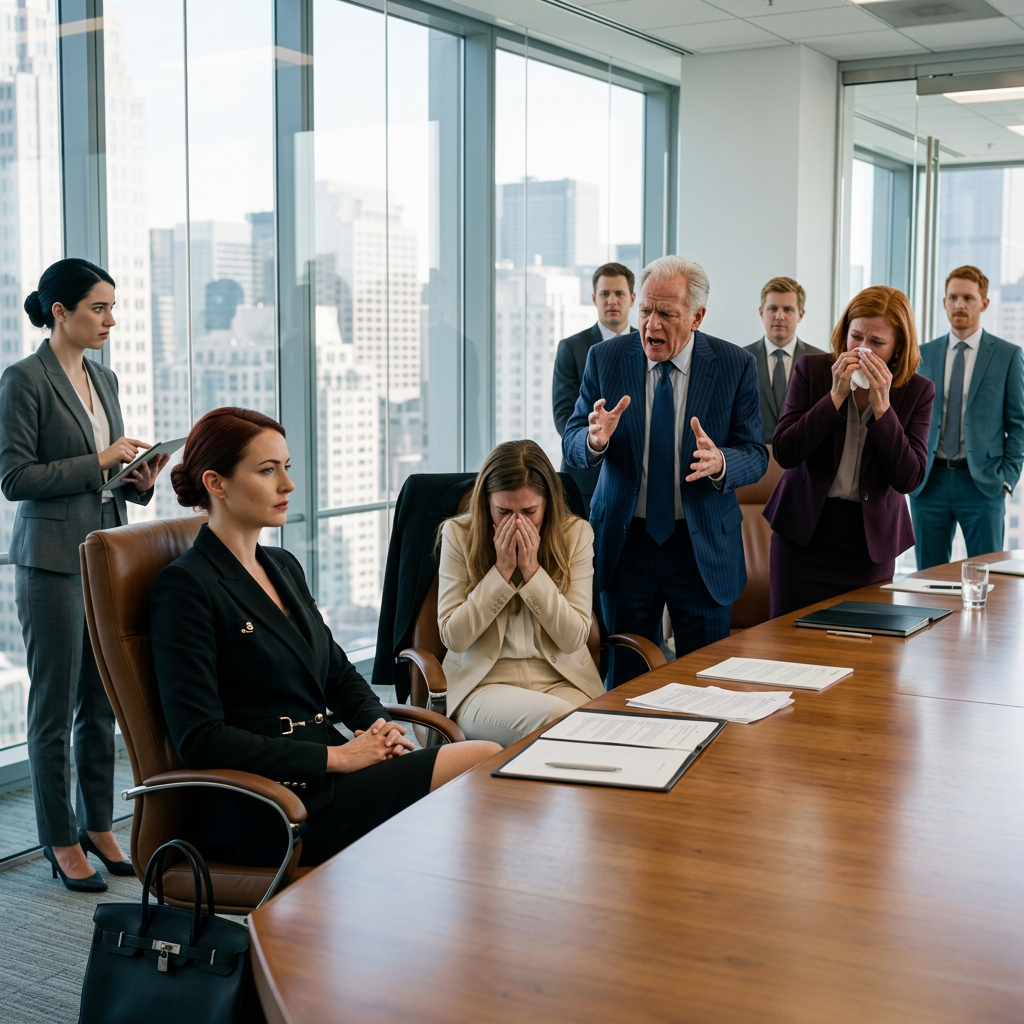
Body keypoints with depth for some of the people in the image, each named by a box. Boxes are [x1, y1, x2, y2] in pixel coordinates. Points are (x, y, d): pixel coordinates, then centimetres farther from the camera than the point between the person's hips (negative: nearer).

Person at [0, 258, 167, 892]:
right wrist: (99, 461, -16)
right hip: (53, 559, -7)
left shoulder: (105, 379, 14)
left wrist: (138, 481, 0)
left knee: (104, 701, 10)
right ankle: (62, 840, 13)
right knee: (55, 706, 2)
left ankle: (99, 825, 22)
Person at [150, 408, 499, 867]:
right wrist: (335, 757, -17)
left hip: (324, 777, 8)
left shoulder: (284, 566, 17)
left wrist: (377, 723, 2)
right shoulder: (185, 586, -9)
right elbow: (201, 739, -16)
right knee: (483, 762, -20)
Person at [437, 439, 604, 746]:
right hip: (484, 682, -2)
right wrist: (502, 570, -14)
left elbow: (573, 638, -6)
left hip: (562, 680, 2)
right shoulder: (458, 534, -3)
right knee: (554, 716, -32)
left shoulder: (576, 533, 0)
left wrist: (532, 570, -15)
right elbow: (453, 637, -8)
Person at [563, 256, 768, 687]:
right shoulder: (605, 358, -1)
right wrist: (595, 440, -25)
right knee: (626, 681, 9)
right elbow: (571, 445, -1)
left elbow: (756, 456, -4)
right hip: (624, 543, 1)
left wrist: (719, 461, -27)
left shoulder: (735, 365, -4)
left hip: (705, 549, -1)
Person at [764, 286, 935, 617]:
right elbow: (783, 452, -11)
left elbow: (909, 478, -12)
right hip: (805, 528, 0)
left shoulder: (917, 391, -3)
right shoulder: (812, 369, -3)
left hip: (871, 537, 0)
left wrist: (882, 405, -20)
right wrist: (836, 396, -18)